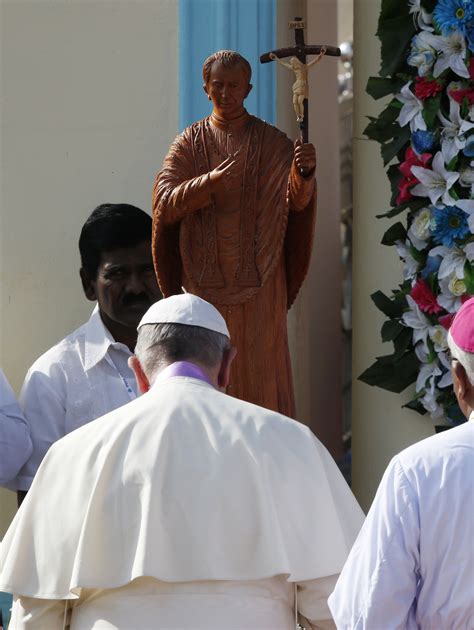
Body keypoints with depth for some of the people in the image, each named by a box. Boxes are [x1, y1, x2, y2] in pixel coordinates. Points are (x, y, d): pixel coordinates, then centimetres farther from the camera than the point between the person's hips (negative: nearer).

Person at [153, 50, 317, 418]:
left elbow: (296, 200, -11)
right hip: (206, 283, 1)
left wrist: (304, 174, -35)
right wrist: (212, 181, -25)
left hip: (259, 283, -1)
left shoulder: (272, 143, 3)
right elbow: (166, 203, -8)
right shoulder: (190, 143, 5)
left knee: (260, 371, -1)